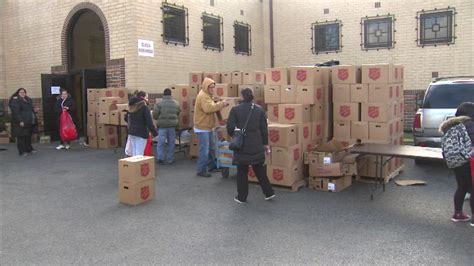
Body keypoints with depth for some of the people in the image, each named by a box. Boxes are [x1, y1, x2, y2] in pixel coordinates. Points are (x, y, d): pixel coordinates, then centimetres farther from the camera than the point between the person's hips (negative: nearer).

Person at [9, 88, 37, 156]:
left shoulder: (28, 100, 18)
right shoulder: (15, 100, -6)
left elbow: (31, 109, 31)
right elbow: (16, 112, -16)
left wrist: (34, 110, 6)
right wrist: (20, 121, -24)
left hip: (30, 122, 8)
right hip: (21, 123, -8)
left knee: (28, 136, 14)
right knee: (21, 137, -5)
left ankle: (29, 149, 23)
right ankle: (22, 151, 0)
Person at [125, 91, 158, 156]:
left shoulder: (132, 107, 8)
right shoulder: (144, 107, -13)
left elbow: (126, 118, 20)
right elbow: (149, 122, -16)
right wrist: (155, 133, -10)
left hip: (131, 132, 7)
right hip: (141, 133, -7)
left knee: (134, 152, 13)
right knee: (139, 154, -5)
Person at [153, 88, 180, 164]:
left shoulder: (159, 104, -8)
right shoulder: (176, 103, 3)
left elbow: (155, 115, -7)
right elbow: (178, 113, 11)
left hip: (162, 125, -3)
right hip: (172, 125, 3)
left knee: (161, 142, 5)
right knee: (171, 143, 10)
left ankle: (160, 158, -2)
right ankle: (170, 159, 15)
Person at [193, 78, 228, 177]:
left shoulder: (207, 95, 16)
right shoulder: (203, 96, -18)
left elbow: (212, 107, 17)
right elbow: (208, 108, -31)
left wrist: (219, 105, 0)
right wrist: (221, 104, -25)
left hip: (207, 127, 10)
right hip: (202, 128, -10)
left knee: (210, 148, 18)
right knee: (204, 150, -7)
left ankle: (211, 166, 30)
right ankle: (201, 170, 1)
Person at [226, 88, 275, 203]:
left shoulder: (235, 110, -7)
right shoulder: (260, 110, 0)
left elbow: (230, 128, -9)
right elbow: (264, 129, 2)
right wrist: (265, 144, 12)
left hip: (242, 146, -2)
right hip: (257, 146, 3)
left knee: (242, 171, 10)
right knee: (259, 169, 18)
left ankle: (242, 197, 19)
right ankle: (268, 192, 24)